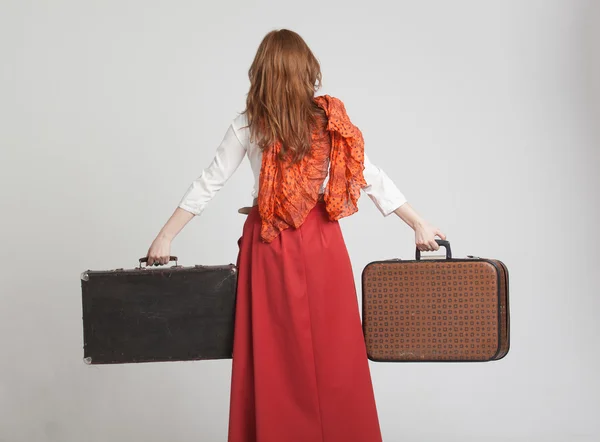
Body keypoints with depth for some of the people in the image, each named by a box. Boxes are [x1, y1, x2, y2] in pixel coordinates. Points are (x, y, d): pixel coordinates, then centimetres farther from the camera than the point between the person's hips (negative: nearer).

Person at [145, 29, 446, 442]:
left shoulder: (247, 126, -4)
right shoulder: (331, 119, -1)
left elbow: (208, 184, 0)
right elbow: (371, 177, 1)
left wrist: (165, 237, 7)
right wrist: (419, 223, 8)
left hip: (270, 248, -1)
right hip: (321, 243, 1)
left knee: (274, 358, 7)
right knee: (332, 353, 8)